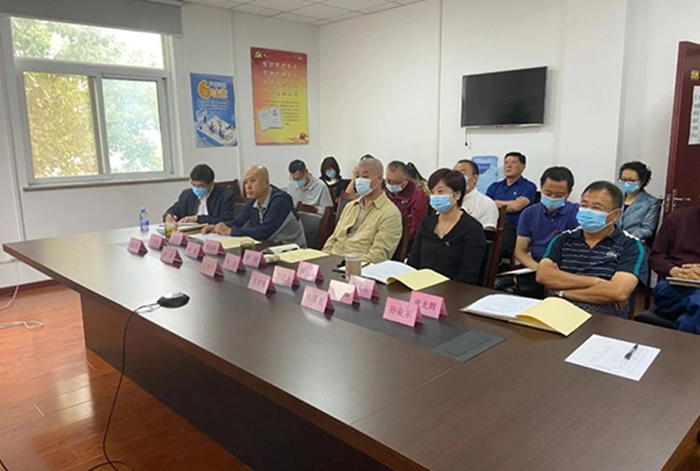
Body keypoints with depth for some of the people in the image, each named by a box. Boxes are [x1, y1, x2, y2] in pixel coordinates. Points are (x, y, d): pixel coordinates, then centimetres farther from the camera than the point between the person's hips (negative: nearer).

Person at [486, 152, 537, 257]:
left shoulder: (528, 186, 11)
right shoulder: (494, 186, 25)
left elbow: (516, 206, -4)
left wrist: (496, 203, 12)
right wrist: (510, 203, 7)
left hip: (512, 228, -4)